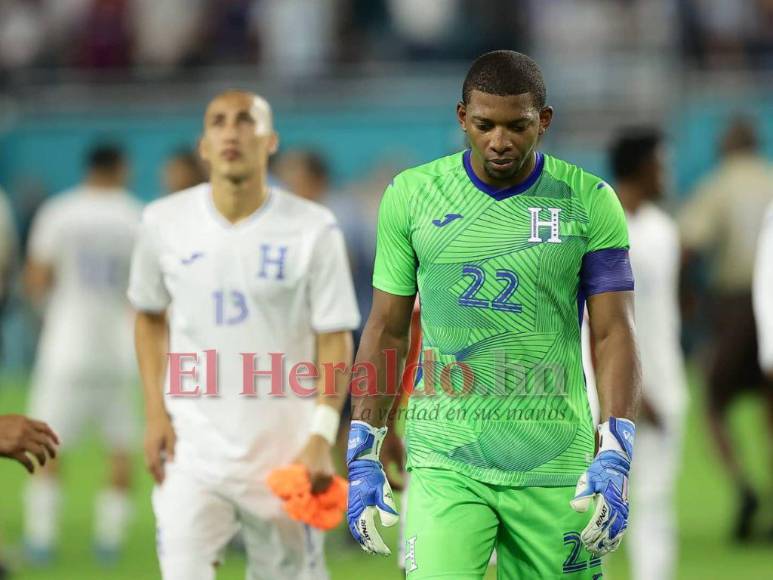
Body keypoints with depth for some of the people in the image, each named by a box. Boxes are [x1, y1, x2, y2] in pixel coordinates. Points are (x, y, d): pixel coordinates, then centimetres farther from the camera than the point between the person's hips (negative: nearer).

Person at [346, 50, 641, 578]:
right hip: (445, 462, 0)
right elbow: (387, 332, 10)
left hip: (554, 468, 0)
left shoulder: (589, 202, 1)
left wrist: (615, 456, -11)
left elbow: (614, 333, 1)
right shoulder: (411, 196, 4)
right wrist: (363, 455, 5)